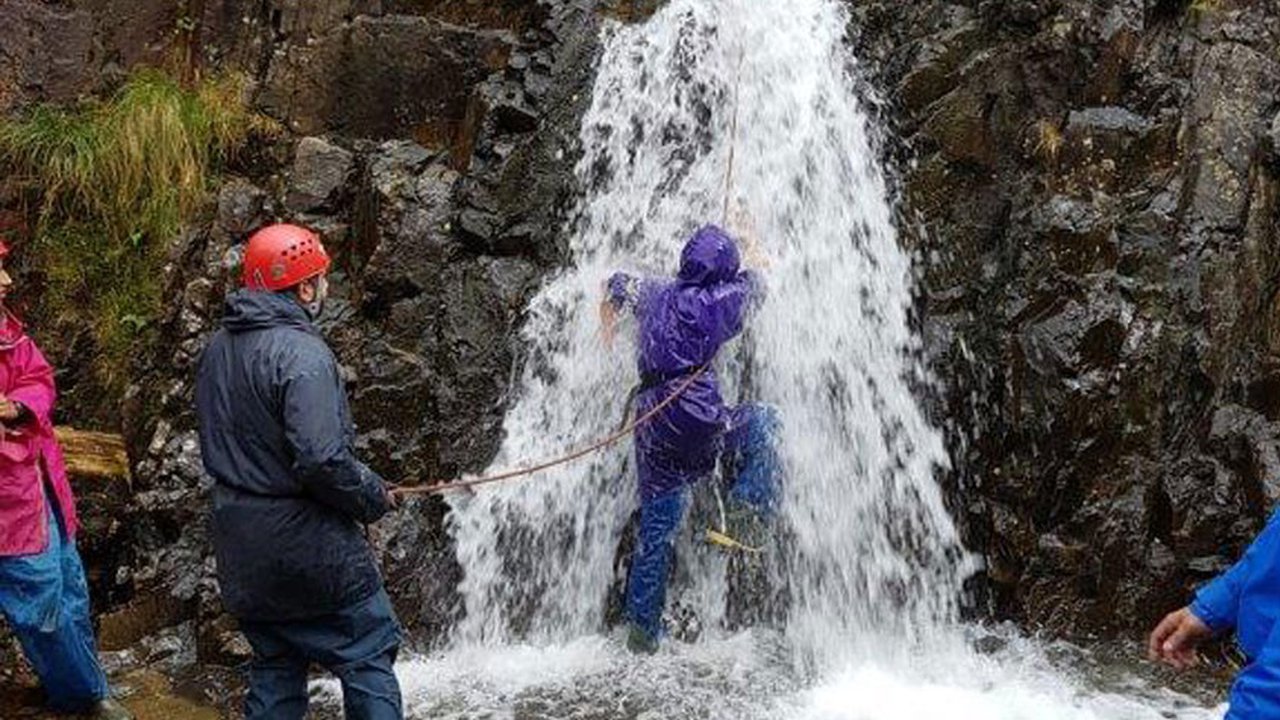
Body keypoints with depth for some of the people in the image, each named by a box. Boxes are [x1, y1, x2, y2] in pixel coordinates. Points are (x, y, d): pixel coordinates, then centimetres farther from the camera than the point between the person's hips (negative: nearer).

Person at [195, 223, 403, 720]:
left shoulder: (218, 349, 8)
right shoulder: (300, 353, -19)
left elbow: (215, 445, 15)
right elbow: (320, 459, -27)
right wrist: (374, 497, -11)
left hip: (242, 551, 8)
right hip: (307, 544, -8)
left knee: (273, 671, 18)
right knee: (368, 658, 5)